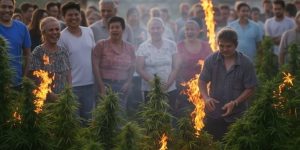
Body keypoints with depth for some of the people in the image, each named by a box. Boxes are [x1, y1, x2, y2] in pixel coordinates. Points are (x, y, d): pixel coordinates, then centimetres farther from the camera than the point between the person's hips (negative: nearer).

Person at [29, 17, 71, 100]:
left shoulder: (64, 52, 9)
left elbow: (69, 78, 11)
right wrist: (53, 96, -18)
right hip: (46, 100, -5)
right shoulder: (38, 52, -7)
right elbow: (36, 81, -11)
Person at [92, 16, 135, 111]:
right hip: (106, 84, -4)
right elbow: (95, 66, -5)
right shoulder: (101, 45, -1)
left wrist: (128, 82, 2)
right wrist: (101, 86, -10)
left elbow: (132, 67, 17)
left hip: (122, 86, 4)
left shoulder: (129, 48, 12)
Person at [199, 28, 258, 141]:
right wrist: (206, 97, -16)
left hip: (237, 116, -1)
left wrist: (234, 103, -19)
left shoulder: (246, 63, -9)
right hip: (213, 115, 2)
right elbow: (202, 81, 3)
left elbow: (250, 89, -6)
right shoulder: (211, 60, -3)